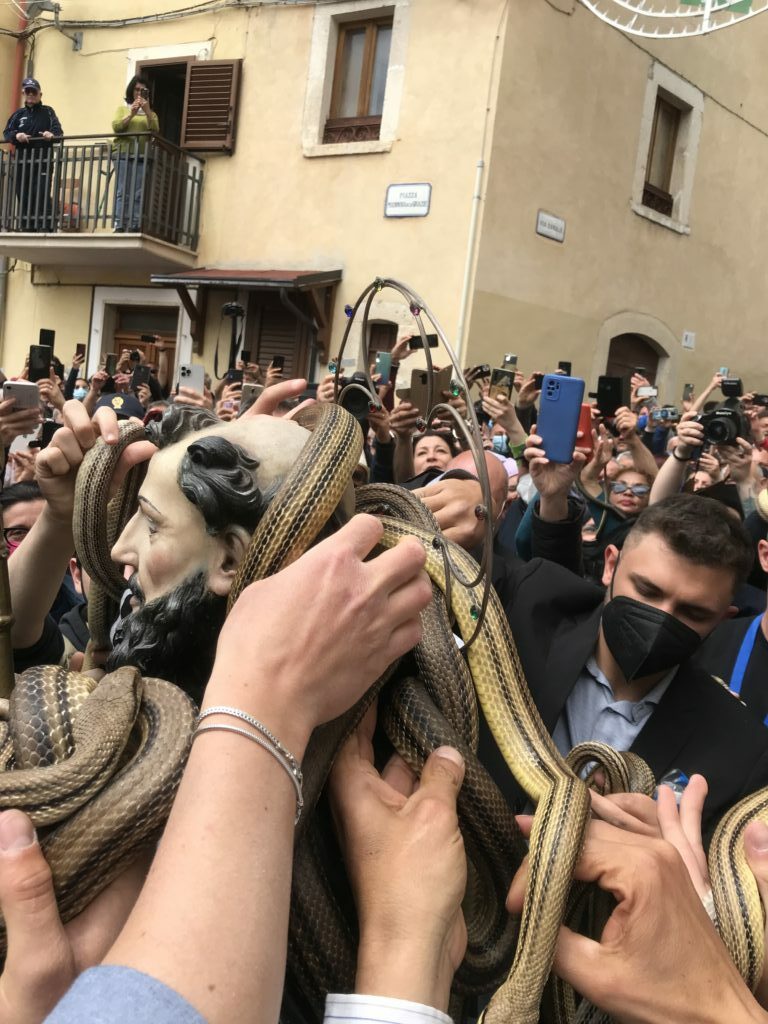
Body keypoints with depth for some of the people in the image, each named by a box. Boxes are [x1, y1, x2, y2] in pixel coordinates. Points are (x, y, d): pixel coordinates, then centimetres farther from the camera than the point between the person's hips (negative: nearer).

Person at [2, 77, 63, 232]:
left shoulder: (47, 112, 9)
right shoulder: (18, 114, 16)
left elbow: (58, 130, -5)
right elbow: (6, 133, 8)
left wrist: (52, 134, -29)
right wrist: (16, 135, -15)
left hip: (43, 162, -4)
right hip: (22, 162, 4)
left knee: (42, 195, -15)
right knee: (23, 196, 3)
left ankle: (48, 228, -15)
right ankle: (26, 228, 10)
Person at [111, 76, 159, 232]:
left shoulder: (150, 112, 20)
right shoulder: (122, 108, 17)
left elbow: (155, 130, 2)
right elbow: (116, 127, 0)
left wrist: (147, 111, -8)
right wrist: (131, 114, -9)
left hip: (142, 157, 1)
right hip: (124, 155, -1)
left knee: (138, 194, -8)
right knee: (122, 192, -12)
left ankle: (135, 226, -11)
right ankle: (119, 225, -16)